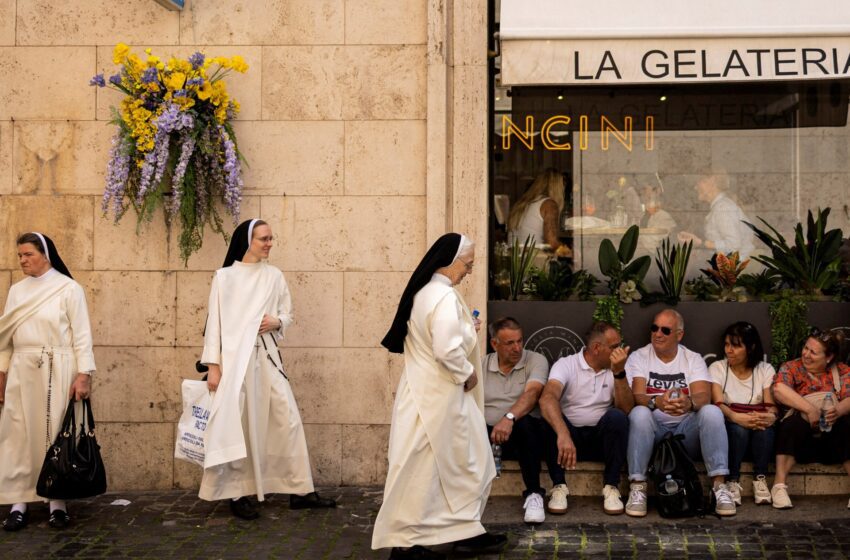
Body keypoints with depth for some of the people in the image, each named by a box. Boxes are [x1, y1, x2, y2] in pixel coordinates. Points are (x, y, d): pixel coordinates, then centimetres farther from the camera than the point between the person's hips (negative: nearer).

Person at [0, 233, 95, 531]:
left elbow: (82, 335, -5)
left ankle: (57, 501, 5)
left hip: (56, 371, -4)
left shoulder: (68, 288, -2)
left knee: (56, 432, -1)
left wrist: (83, 374, -13)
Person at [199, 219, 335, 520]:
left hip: (267, 356, 3)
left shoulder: (274, 276, 9)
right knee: (238, 424, 0)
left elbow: (288, 314, 16)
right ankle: (238, 493, 9)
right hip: (234, 357, -3)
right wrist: (213, 365, -6)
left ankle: (300, 490, 7)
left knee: (288, 418, 0)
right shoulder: (225, 276, 0)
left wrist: (277, 321, -8)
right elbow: (215, 321, -1)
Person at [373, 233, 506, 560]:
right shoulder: (444, 297, -21)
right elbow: (447, 350, -28)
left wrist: (465, 330, 14)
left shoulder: (423, 292, 10)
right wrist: (467, 374, -12)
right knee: (424, 466, -1)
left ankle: (465, 532, 21)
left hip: (423, 390, 10)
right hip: (439, 396, -10)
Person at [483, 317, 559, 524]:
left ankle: (534, 494, -28)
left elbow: (532, 393, -17)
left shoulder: (536, 361, 2)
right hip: (487, 435, 2)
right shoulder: (481, 365, 12)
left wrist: (509, 418, -36)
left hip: (524, 435, -2)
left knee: (524, 422, -38)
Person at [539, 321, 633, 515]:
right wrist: (563, 435, -45)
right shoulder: (566, 365, -8)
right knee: (551, 418, -31)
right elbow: (547, 398, -28)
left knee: (617, 417, -28)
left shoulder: (616, 368, 3)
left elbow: (626, 409, -10)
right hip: (570, 434, -2)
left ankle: (611, 486, -18)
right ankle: (559, 485, -20)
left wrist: (619, 373, -22)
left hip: (602, 438, 2)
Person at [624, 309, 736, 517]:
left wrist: (689, 403, -35)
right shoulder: (639, 357, 6)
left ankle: (719, 485, -28)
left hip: (687, 430, 1)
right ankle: (638, 488, -32)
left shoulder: (693, 359, 10)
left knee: (712, 411, -27)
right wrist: (656, 402, -36)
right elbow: (636, 396, -11)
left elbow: (704, 396, -8)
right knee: (639, 413, -33)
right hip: (653, 429, -1)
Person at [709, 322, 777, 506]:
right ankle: (732, 482, -28)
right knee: (738, 428, -35)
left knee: (763, 425, -34)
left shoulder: (765, 370, 8)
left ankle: (760, 480, -25)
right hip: (729, 427, -1)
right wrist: (736, 417, -36)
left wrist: (770, 416, -32)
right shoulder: (717, 368, 3)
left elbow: (771, 405, -5)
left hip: (760, 433, 1)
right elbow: (718, 404, -13)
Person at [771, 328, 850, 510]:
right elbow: (779, 389, -19)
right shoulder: (791, 368, 3)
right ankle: (779, 486, -32)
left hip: (833, 437, 2)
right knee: (792, 423, -33)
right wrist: (810, 408, -29)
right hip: (801, 436, -1)